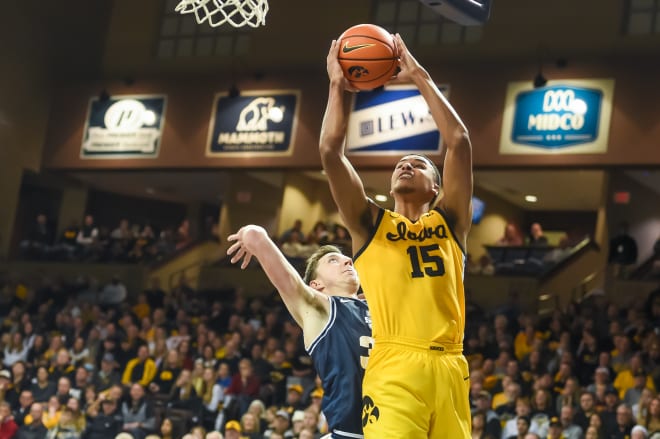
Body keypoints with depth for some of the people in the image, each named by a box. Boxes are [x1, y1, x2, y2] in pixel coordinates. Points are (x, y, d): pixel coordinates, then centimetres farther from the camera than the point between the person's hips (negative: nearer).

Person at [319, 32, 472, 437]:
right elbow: (330, 151, 5)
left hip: (448, 367, 2)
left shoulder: (450, 221, 18)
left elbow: (460, 142, 8)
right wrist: (339, 86, 12)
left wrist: (421, 78, 11)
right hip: (394, 367, -2)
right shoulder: (370, 222, 16)